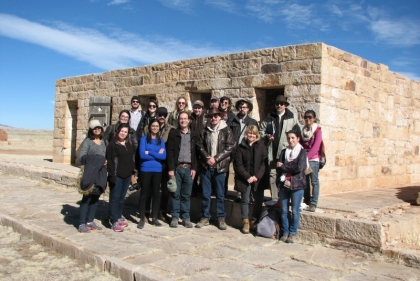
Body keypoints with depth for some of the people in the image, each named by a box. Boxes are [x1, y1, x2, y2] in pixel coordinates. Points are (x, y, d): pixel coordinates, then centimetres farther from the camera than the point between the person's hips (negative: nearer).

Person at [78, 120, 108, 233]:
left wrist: (106, 162, -3)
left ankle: (90, 221, 20)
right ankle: (82, 224, 0)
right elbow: (82, 156, -8)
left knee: (95, 197, 10)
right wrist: (93, 161, -20)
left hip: (101, 174, 5)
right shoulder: (87, 141, 0)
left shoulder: (104, 142, 15)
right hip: (90, 174, -5)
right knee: (87, 197, -5)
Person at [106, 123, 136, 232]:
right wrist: (112, 175, -17)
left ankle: (119, 217, 24)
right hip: (117, 176, -6)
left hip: (127, 175, 6)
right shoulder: (112, 144, -6)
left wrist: (133, 172, 10)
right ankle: (114, 222, 0)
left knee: (122, 197, 14)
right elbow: (110, 161, -11)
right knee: (115, 198, -2)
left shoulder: (129, 143, 12)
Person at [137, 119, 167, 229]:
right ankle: (142, 219, 10)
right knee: (144, 194, 2)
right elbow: (142, 155, -12)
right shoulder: (144, 139, 0)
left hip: (158, 170, 3)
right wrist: (157, 155, -8)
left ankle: (154, 218, 19)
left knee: (156, 193, 8)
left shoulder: (161, 141, 10)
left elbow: (164, 156, -4)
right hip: (145, 170, -3)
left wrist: (150, 152, -11)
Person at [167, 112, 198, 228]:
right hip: (176, 168, -1)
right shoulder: (173, 133, 3)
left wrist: (194, 168, -2)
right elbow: (170, 152, -2)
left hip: (189, 168, 1)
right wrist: (171, 169, -8)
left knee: (186, 195, 6)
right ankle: (175, 217, 12)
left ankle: (186, 218, 14)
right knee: (175, 194, 4)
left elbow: (196, 153, 7)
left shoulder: (194, 135, 9)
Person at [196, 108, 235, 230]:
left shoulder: (226, 131, 1)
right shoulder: (204, 131, 9)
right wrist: (207, 158, -10)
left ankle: (221, 218, 16)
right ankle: (205, 217, 18)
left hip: (220, 167, -2)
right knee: (206, 194, 8)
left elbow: (230, 147, -5)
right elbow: (200, 145, 6)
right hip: (206, 166, 2)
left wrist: (216, 158, -11)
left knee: (220, 194, 5)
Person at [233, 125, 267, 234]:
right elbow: (238, 164, -2)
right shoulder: (241, 147, 1)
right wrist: (247, 177, -11)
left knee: (259, 200, 1)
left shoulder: (261, 146, 2)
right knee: (245, 200, 2)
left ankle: (255, 221, 16)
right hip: (245, 179, -1)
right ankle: (246, 222, 14)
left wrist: (257, 176, -12)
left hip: (258, 178, 1)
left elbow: (264, 163, -2)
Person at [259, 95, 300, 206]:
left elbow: (297, 133, 3)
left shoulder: (292, 118, 4)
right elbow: (261, 130, 19)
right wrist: (266, 136, 0)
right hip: (272, 151, 4)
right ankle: (274, 198, 10)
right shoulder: (269, 118, 13)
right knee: (272, 174, 4)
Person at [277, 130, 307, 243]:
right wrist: (291, 168, -15)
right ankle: (285, 232, 19)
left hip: (297, 185, -3)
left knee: (295, 211, 3)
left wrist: (283, 166, -7)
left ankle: (293, 233, 16)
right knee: (284, 210, 7)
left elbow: (299, 168, -14)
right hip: (284, 184, 4)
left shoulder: (302, 152, 0)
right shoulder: (284, 151, 12)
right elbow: (278, 166, 1)